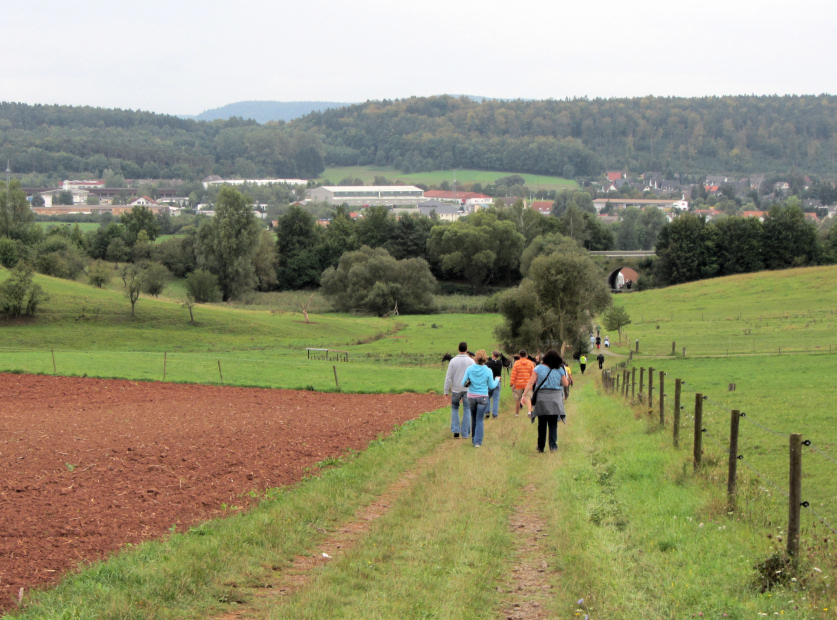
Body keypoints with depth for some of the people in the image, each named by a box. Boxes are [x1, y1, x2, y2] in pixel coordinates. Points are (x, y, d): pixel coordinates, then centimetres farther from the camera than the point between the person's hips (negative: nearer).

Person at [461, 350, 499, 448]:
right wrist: (497, 380, 17)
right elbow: (491, 386, -2)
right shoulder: (488, 371, -11)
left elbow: (463, 383, -3)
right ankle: (478, 441, -2)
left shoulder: (469, 369, -7)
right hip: (483, 397, -2)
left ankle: (473, 439, 28)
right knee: (479, 420, 3)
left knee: (473, 418, 18)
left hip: (471, 397, 2)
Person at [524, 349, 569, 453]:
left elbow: (530, 383, -6)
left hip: (541, 399, 0)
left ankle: (541, 446, 12)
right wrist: (568, 380, 27)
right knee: (553, 424, 5)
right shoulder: (560, 370, 0)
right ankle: (553, 445, -8)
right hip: (555, 399, 0)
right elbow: (566, 384, 6)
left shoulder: (538, 368, -1)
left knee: (542, 424, 9)